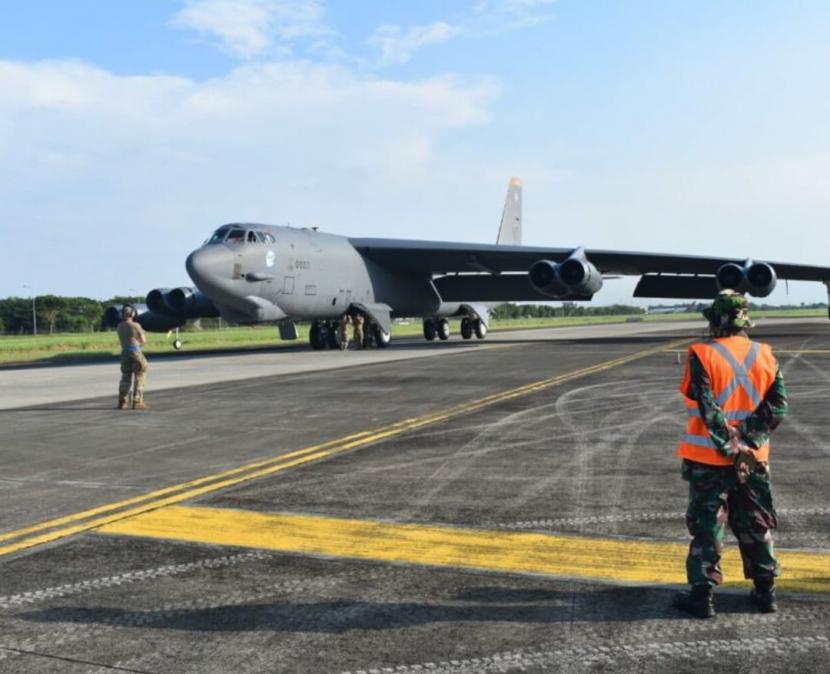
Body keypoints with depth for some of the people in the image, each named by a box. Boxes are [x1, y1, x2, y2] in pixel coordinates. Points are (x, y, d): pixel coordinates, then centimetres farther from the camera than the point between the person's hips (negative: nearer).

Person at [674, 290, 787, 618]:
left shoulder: (702, 355, -13)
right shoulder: (765, 356, 1)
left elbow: (709, 411, -18)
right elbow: (777, 406, -5)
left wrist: (731, 448, -13)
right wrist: (746, 443, -9)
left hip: (709, 458, -4)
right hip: (754, 458, 4)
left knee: (707, 526, 5)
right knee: (756, 525, 17)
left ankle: (702, 594, 9)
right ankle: (765, 591, 26)